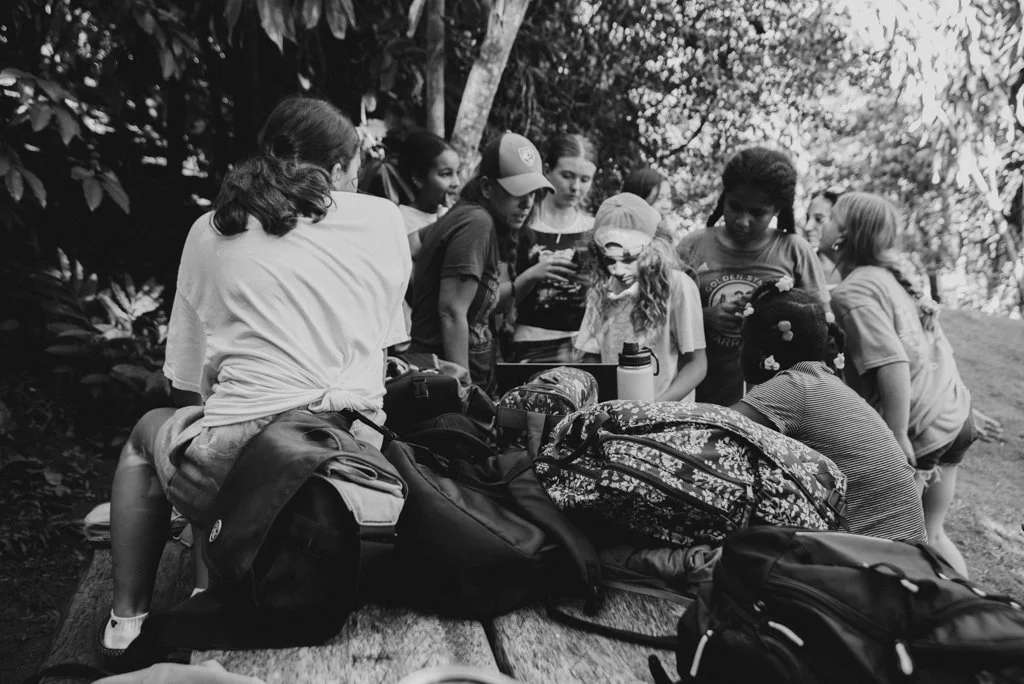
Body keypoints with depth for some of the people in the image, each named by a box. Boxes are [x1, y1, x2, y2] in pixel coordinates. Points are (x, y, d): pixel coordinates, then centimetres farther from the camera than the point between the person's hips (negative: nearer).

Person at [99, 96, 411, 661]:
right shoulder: (384, 218, 7)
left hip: (239, 466, -2)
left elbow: (187, 381, 10)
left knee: (148, 431, 31)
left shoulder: (210, 231, 7)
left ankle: (126, 622, 28)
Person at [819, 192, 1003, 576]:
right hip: (954, 417, 8)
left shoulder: (852, 292, -15)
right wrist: (963, 411, 25)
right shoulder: (892, 277, 11)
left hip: (921, 429, -8)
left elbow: (893, 364, -25)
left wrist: (898, 437, -20)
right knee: (929, 532, 20)